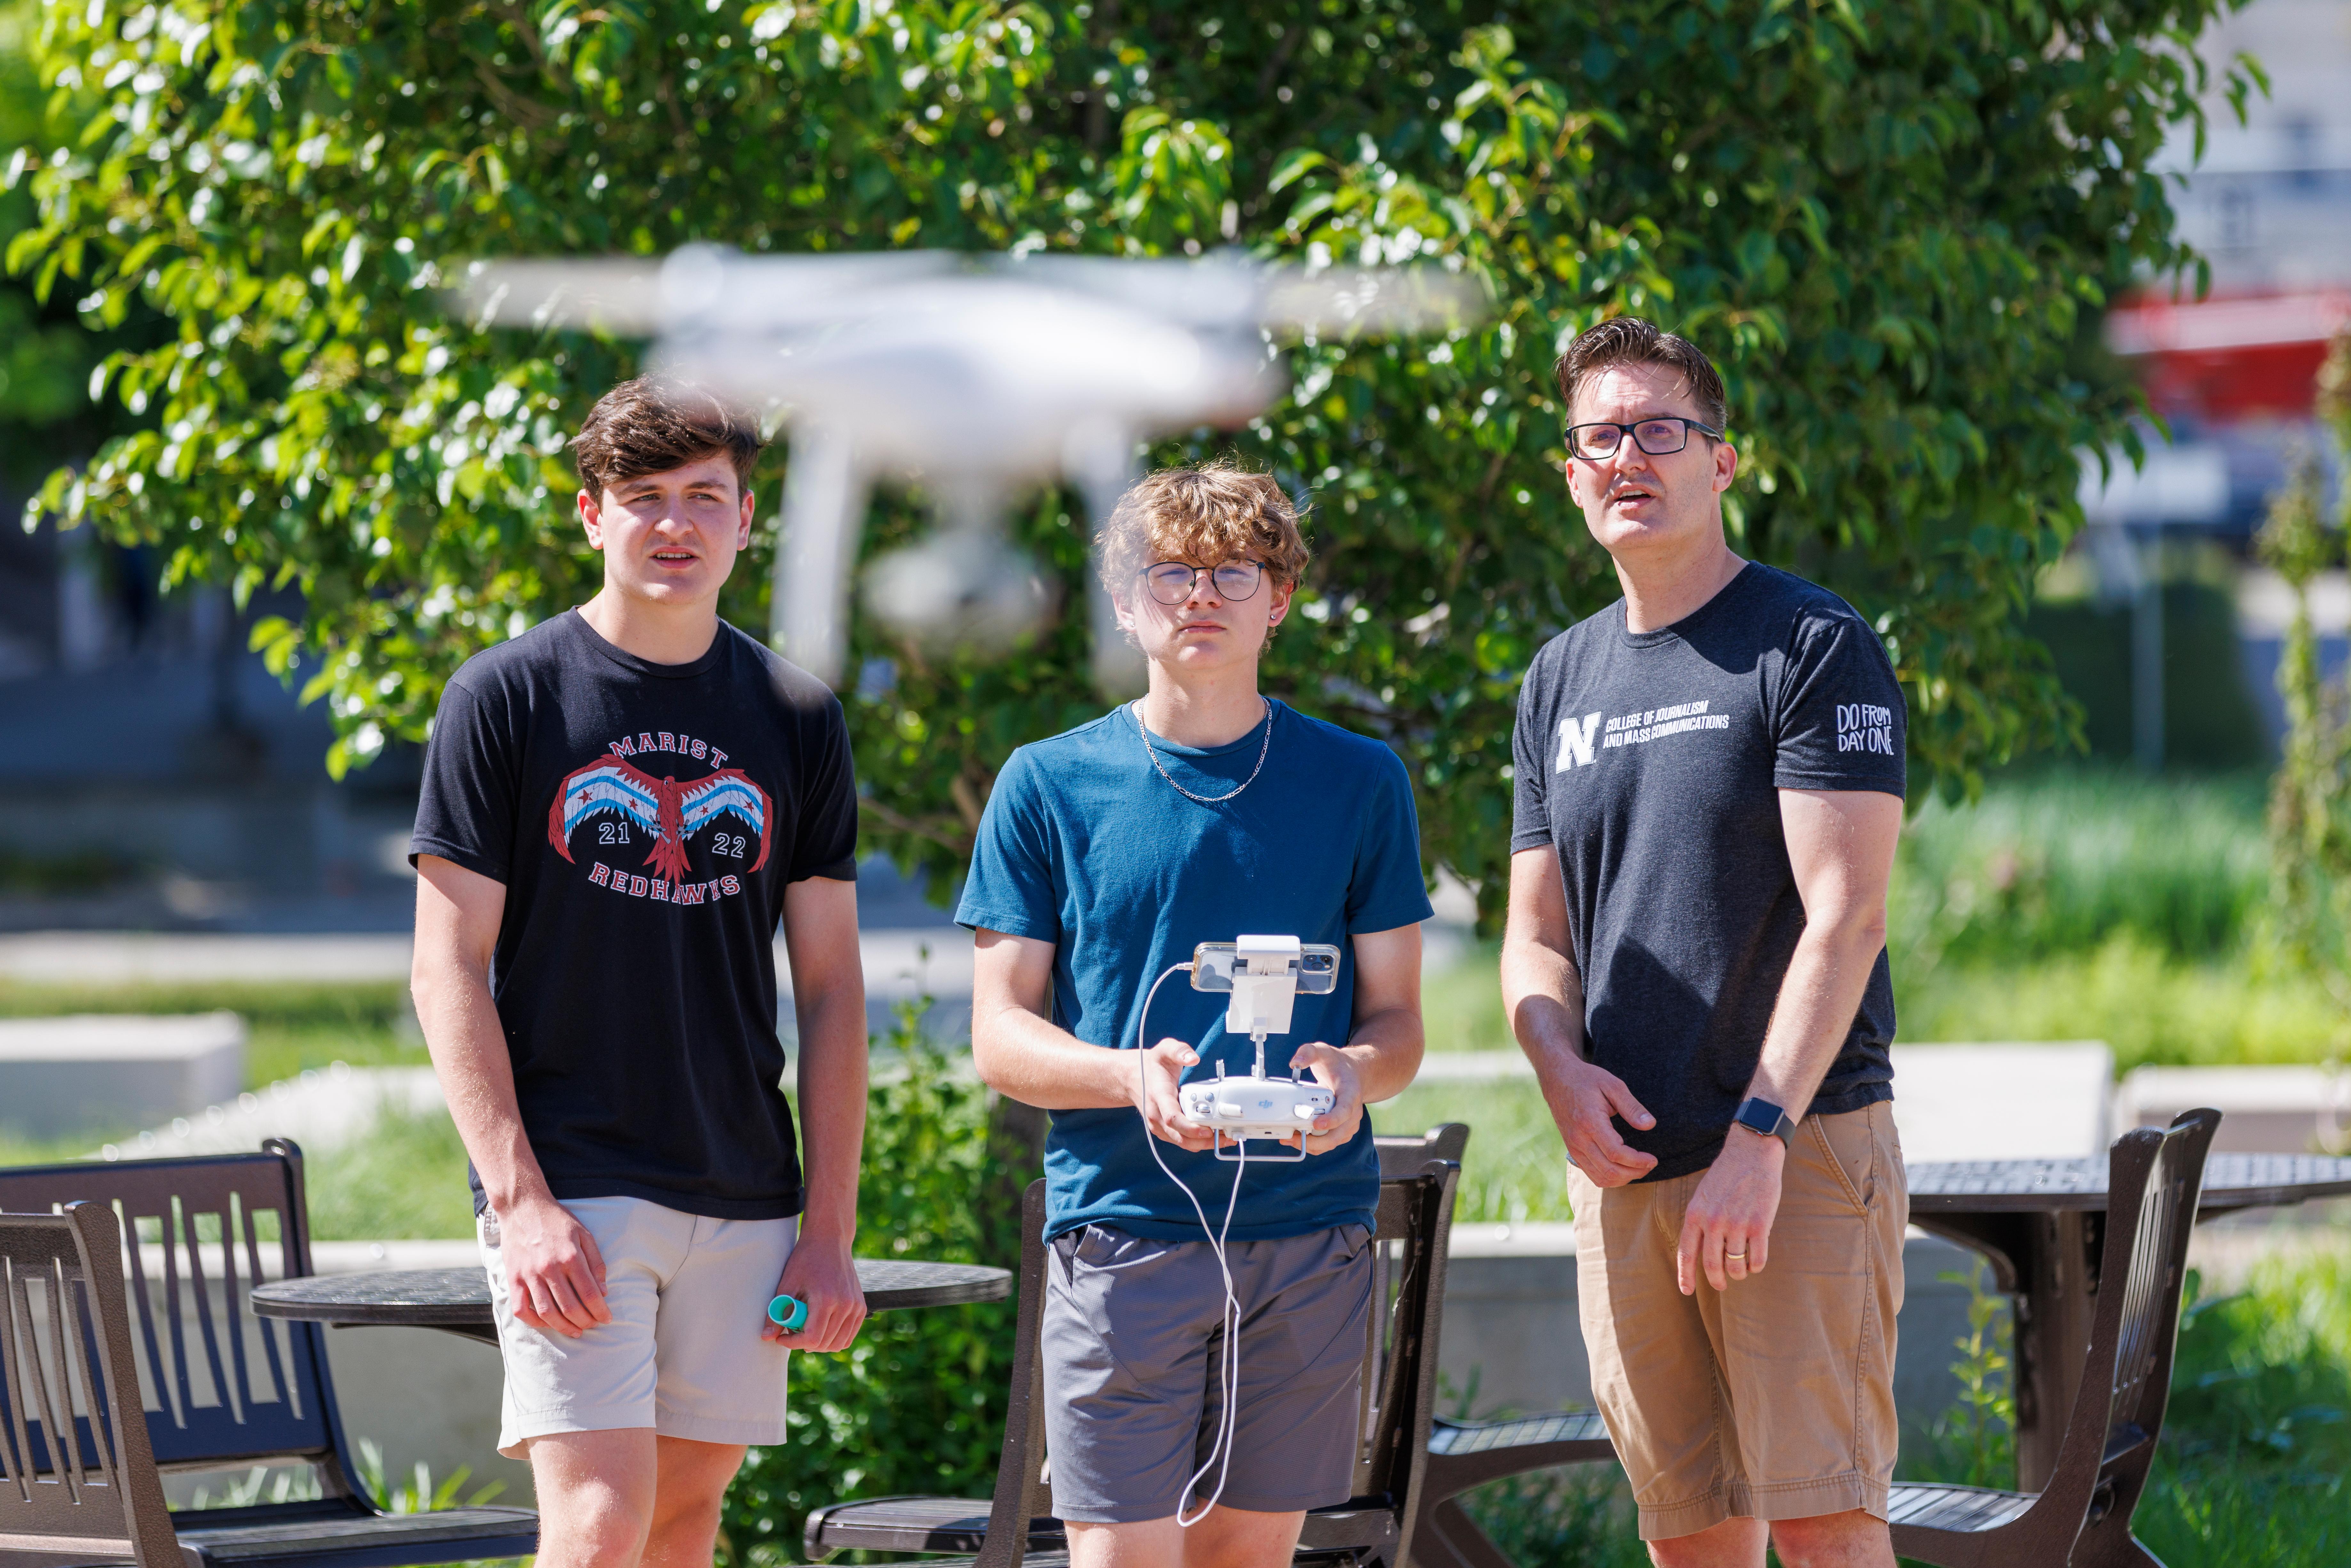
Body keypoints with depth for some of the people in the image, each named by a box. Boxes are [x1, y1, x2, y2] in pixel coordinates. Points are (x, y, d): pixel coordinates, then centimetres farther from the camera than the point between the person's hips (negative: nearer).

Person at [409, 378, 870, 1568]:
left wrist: (831, 1230, 3)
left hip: (743, 1200, 4)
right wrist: (520, 1199, -13)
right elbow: (449, 969, -4)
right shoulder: (506, 697, -1)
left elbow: (830, 987, 10)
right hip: (568, 1192, -4)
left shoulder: (798, 720, 8)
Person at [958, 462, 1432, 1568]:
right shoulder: (1048, 787, 6)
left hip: (1309, 1233, 2)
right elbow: (1000, 1037, 4)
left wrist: (1356, 1071, -14)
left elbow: (1397, 1016, 11)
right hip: (1121, 1224, -2)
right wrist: (1132, 1074, -18)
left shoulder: (1357, 783, 10)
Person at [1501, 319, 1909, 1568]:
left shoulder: (1814, 646, -3)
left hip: (1800, 1150, -6)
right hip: (1623, 1165, 6)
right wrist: (1561, 1068, -4)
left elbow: (1844, 915, -11)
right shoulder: (1560, 682, 16)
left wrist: (1759, 1133, -20)